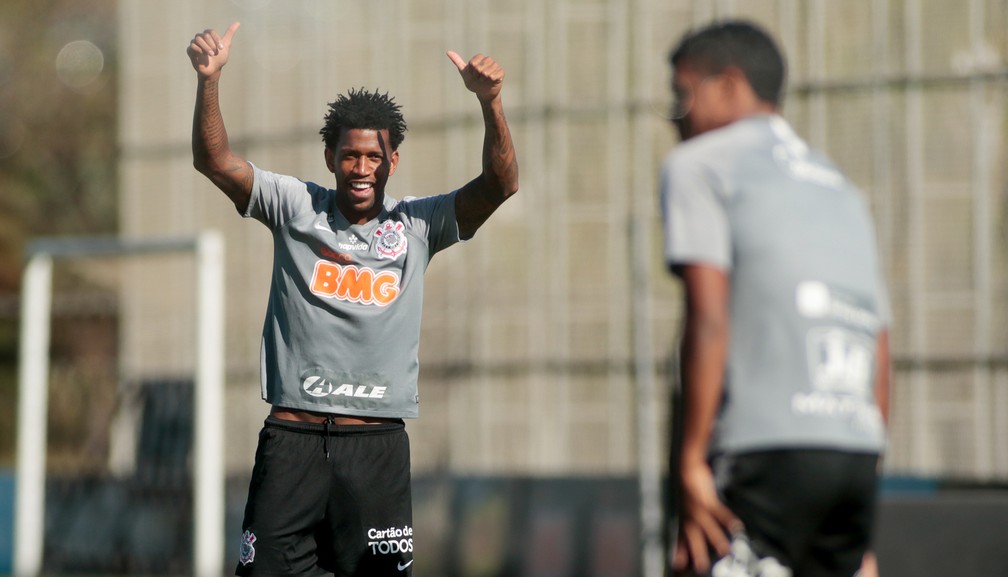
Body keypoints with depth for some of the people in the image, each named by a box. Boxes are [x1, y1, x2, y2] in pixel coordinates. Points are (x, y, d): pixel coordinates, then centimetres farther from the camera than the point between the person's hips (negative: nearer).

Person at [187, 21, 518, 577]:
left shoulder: (416, 225, 6)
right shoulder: (296, 208, 5)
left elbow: (500, 183, -6)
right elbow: (214, 160, -4)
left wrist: (490, 102, -22)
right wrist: (208, 80, -20)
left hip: (378, 446, 0)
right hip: (291, 437, 0)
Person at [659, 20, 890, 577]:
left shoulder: (698, 165, 6)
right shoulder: (842, 191, 27)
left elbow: (708, 320, -9)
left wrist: (690, 463, -12)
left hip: (764, 451, -7)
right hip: (856, 454, 7)